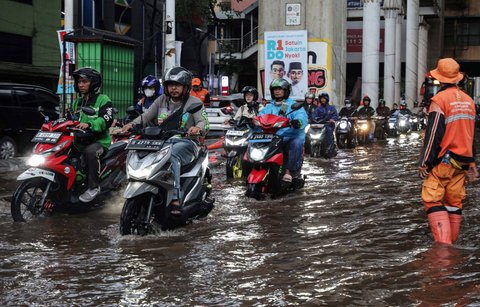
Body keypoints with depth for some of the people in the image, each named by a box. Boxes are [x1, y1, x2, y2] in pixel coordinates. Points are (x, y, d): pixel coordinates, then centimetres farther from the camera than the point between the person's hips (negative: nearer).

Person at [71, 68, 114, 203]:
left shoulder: (103, 100, -1)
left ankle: (94, 187, -29)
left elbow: (107, 120, -18)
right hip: (80, 140, 7)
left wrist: (89, 124, -33)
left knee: (90, 151, -38)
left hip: (99, 140, -7)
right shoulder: (77, 102, 22)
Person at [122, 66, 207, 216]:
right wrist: (132, 124, -12)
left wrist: (197, 128, -33)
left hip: (185, 142, -4)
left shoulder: (194, 102, 7)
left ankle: (175, 198, -46)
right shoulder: (162, 100, 19)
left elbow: (203, 122, -8)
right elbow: (145, 116, 10)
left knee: (172, 155, -40)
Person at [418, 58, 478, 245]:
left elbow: (433, 135, -15)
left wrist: (424, 163, -10)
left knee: (432, 199, -5)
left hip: (442, 160, -7)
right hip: (462, 161, 7)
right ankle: (452, 242, 19)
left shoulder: (440, 100, -13)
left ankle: (443, 243, -16)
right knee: (454, 201, 12)